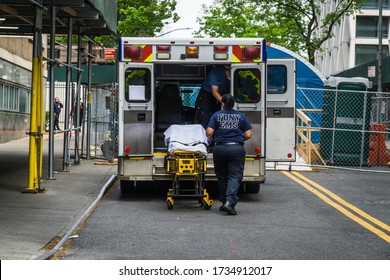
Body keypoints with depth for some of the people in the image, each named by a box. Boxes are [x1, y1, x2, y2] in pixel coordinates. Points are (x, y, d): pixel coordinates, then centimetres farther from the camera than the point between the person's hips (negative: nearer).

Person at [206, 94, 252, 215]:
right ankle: (230, 201, -22)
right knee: (235, 176, -4)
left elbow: (209, 132, -4)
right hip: (236, 149, -1)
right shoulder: (241, 116, 7)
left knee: (222, 177, 13)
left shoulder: (216, 115, 5)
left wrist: (210, 139, 18)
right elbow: (248, 135, 3)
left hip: (219, 149, 1)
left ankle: (225, 202, 18)